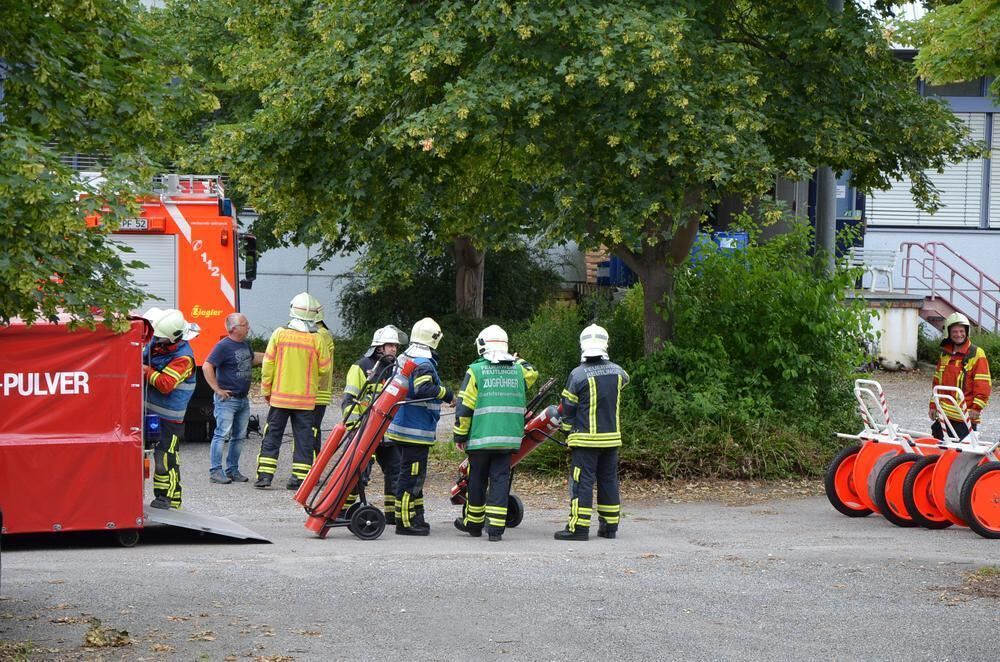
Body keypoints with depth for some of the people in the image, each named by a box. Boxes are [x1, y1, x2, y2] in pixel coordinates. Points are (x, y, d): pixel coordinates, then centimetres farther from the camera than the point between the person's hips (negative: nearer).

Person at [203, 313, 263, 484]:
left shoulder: (245, 344, 11)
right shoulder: (223, 346, -15)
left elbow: (252, 358, 33)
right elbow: (207, 367, -19)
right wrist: (217, 389, -18)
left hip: (243, 399, 8)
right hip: (227, 399, -8)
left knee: (239, 436, 11)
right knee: (222, 435, -9)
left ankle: (233, 470, 19)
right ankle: (215, 471, -7)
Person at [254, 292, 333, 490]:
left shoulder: (279, 334, -6)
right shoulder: (317, 340, -7)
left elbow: (267, 366, -2)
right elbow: (325, 369, 0)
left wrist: (266, 390, 9)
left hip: (280, 396, 0)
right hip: (306, 399, 0)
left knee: (272, 436, 8)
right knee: (303, 437, 7)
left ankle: (265, 475, 4)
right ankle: (300, 477, 5)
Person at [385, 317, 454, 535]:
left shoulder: (403, 359, 13)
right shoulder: (423, 364, -17)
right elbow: (423, 389, -30)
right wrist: (447, 393, -18)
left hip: (401, 426, 10)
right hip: (416, 431, -10)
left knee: (413, 474, 18)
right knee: (411, 476, -5)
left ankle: (416, 517, 25)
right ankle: (405, 522, -3)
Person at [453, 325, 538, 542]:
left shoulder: (476, 371, -5)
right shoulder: (518, 369, 4)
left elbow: (464, 406, -6)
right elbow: (532, 374, 30)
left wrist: (460, 435, 2)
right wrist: (517, 360, 36)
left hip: (480, 437, -2)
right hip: (509, 438, 2)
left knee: (477, 481, 11)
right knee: (500, 480, 3)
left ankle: (473, 524, 24)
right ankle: (496, 528, -4)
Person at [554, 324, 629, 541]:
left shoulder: (578, 375, -13)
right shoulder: (617, 372, 2)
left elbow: (568, 408, -5)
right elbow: (624, 380, 28)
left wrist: (568, 431, 9)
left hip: (586, 438, -5)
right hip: (612, 437, 5)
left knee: (582, 482, -4)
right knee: (608, 480, 12)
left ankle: (578, 527, -7)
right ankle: (609, 526, 16)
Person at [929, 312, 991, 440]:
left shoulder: (976, 354, -6)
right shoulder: (945, 354, 15)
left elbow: (983, 384, -10)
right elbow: (937, 382, 20)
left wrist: (977, 407, -17)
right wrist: (933, 405, 15)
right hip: (943, 414, 6)